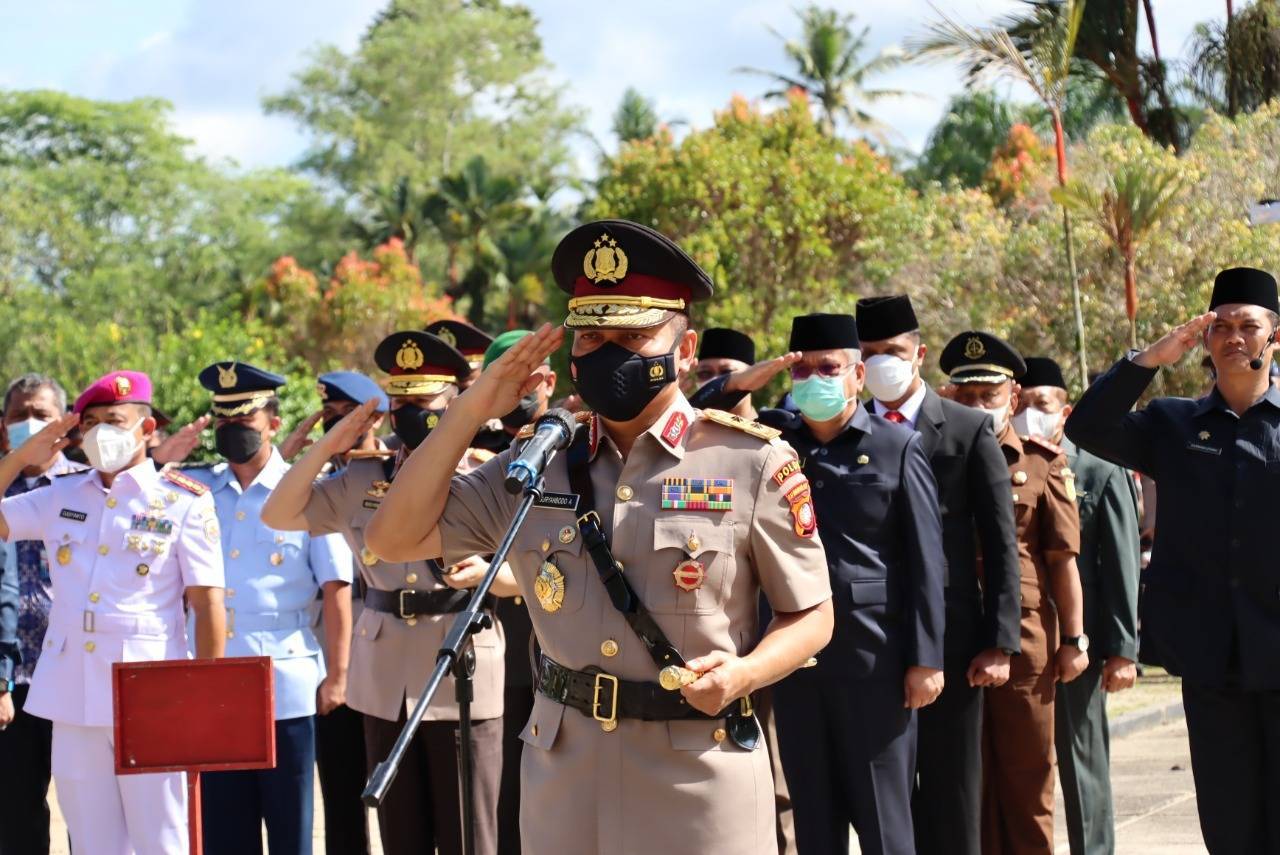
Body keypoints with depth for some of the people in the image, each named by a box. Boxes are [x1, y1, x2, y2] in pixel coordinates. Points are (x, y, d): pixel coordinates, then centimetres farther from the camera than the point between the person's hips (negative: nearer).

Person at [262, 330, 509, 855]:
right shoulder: (363, 481, 10)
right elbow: (278, 516, 7)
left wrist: (487, 572, -22)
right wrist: (327, 445, -2)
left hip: (463, 679, -4)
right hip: (385, 684, 4)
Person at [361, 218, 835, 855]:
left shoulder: (752, 462, -5)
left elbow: (811, 617, 1)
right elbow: (395, 539, 4)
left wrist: (744, 673, -19)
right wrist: (471, 410, -2)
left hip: (699, 779, -3)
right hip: (564, 772, 3)